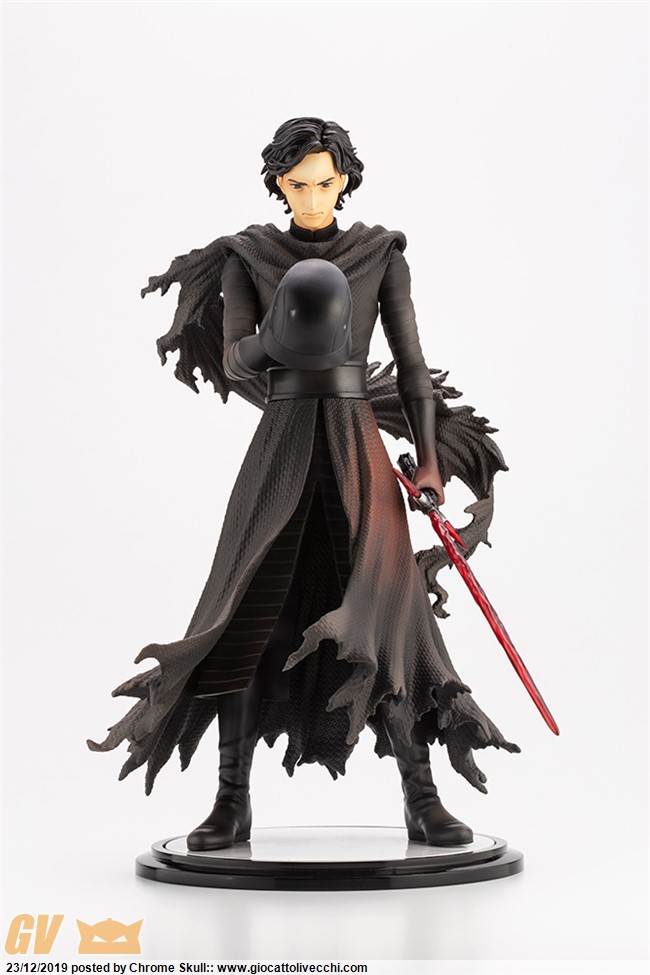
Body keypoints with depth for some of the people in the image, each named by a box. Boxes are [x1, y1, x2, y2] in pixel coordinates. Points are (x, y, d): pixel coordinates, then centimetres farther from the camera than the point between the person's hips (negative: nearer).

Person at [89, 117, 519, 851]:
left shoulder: (382, 254, 7)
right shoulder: (247, 258, 7)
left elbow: (411, 360, 5)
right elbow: (234, 362, -3)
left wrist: (429, 460, -3)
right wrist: (276, 337, -25)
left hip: (359, 448, 0)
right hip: (280, 448, 0)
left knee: (390, 616, -11)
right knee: (248, 618, -5)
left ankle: (423, 803, -2)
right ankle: (232, 803, 6)